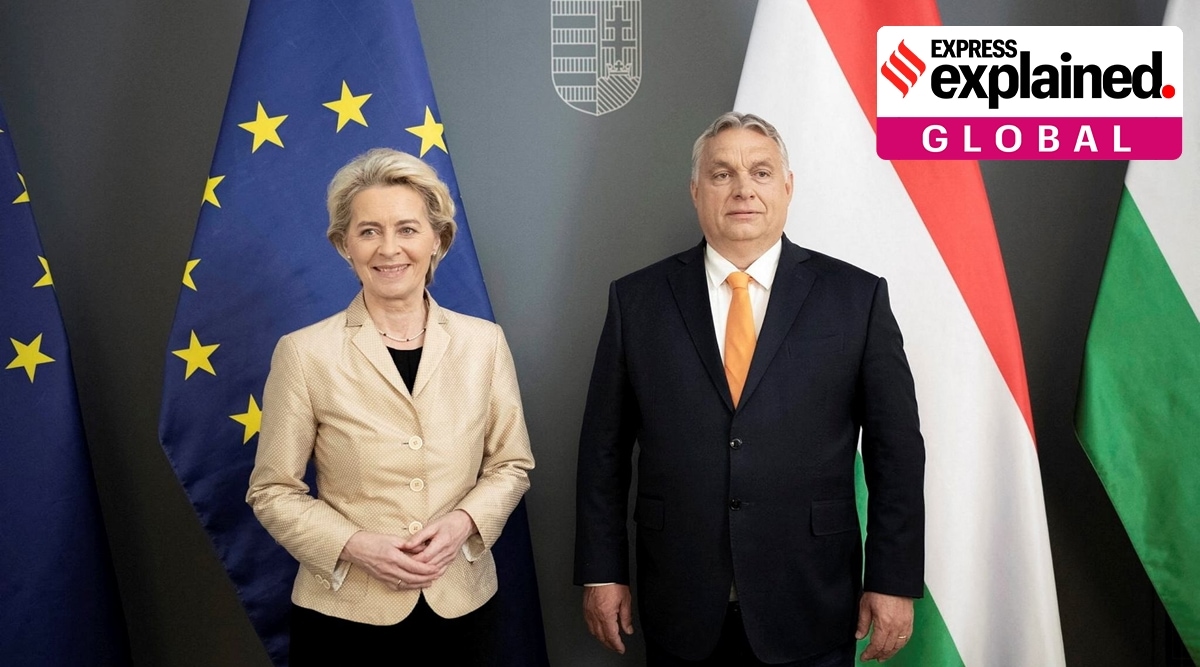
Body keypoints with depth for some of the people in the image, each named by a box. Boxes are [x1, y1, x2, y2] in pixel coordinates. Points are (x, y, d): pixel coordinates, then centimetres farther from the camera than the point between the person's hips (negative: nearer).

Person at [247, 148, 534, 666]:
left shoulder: (484, 341, -3)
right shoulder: (304, 353, -9)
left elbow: (511, 464, 4)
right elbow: (272, 491, -3)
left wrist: (463, 522, -13)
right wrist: (357, 545, -16)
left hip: (462, 603, 2)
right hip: (344, 612, -2)